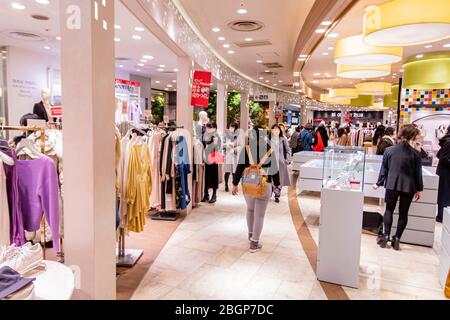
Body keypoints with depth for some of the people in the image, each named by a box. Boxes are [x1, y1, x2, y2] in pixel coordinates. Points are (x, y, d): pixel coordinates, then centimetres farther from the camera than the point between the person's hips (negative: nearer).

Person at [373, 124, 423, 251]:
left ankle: (386, 236, 8)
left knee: (389, 209, 14)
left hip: (392, 185, 1)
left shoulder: (389, 150, -2)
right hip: (408, 186, -1)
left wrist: (379, 183, 12)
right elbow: (418, 173, -1)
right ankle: (397, 239, 12)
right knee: (403, 213, 10)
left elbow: (384, 169, 2)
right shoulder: (415, 153, -5)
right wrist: (419, 189, 8)